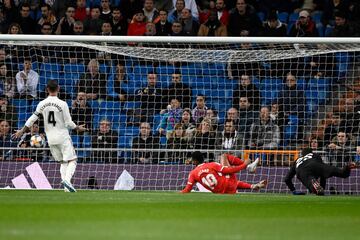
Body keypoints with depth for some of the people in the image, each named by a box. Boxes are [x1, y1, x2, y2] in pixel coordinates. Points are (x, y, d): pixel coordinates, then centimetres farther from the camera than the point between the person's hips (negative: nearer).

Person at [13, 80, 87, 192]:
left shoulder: (42, 104, -1)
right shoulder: (62, 104, -11)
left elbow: (33, 118, 3)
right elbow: (69, 123, -9)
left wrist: (22, 130, 14)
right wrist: (78, 128, 10)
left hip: (51, 138, 4)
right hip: (63, 136, -4)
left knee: (62, 162, 14)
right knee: (72, 160, -1)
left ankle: (66, 187, 3)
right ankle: (67, 180, -26)